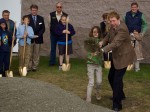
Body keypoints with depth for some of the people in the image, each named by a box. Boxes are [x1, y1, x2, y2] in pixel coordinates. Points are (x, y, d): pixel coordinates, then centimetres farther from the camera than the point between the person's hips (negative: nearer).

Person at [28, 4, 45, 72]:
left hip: (38, 39, 2)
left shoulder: (41, 18, 10)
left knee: (36, 54, 4)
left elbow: (43, 28, 7)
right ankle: (29, 67, 4)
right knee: (29, 54, -2)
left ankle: (35, 67, 11)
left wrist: (38, 35, -7)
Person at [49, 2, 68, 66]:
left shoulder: (65, 15, -5)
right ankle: (52, 62, 16)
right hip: (53, 34, 1)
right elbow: (49, 23, 8)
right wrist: (51, 30, 9)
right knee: (53, 48, 8)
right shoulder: (51, 14, -2)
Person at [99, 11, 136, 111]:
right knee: (111, 77, 18)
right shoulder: (113, 27, 0)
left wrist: (102, 50, -44)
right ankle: (120, 95, 40)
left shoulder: (122, 29, -27)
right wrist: (102, 42, -8)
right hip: (116, 56, 10)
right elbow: (109, 36, 14)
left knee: (117, 79, -9)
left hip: (123, 56, -9)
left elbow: (115, 43, -35)